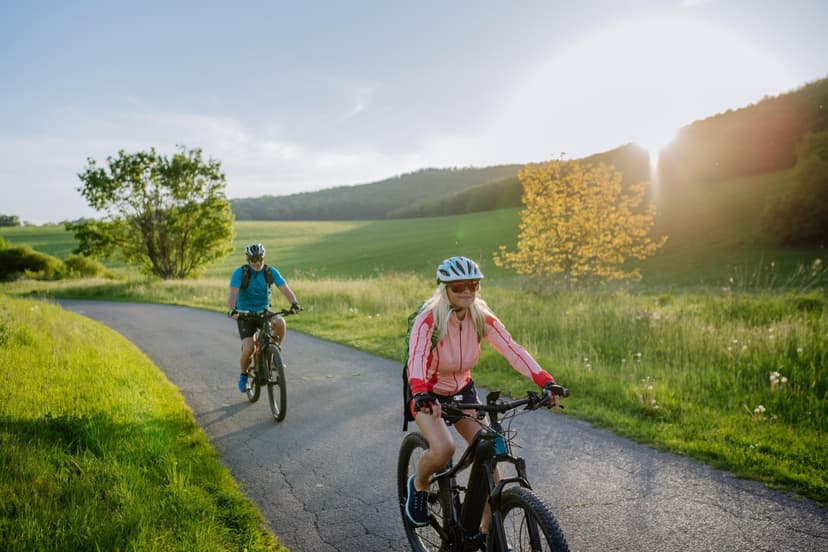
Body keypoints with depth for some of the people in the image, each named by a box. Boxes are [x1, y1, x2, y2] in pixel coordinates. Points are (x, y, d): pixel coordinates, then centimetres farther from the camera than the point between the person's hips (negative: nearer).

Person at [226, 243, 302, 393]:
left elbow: (284, 288, -18)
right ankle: (243, 375, 11)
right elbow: (233, 292, -26)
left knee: (280, 322, -32)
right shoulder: (240, 272, -13)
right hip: (245, 315, -2)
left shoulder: (271, 271, -7)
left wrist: (294, 303, -36)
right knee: (248, 349, -20)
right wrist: (231, 310, -45)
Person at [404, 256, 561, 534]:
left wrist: (547, 383, -36)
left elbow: (513, 350, -23)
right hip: (427, 395, -4)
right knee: (443, 449, -28)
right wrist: (422, 394, -59)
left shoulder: (482, 318, -14)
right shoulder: (428, 320, -25)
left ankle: (487, 530, 8)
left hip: (462, 391, 4)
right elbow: (416, 359, -39)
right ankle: (418, 485, 7)